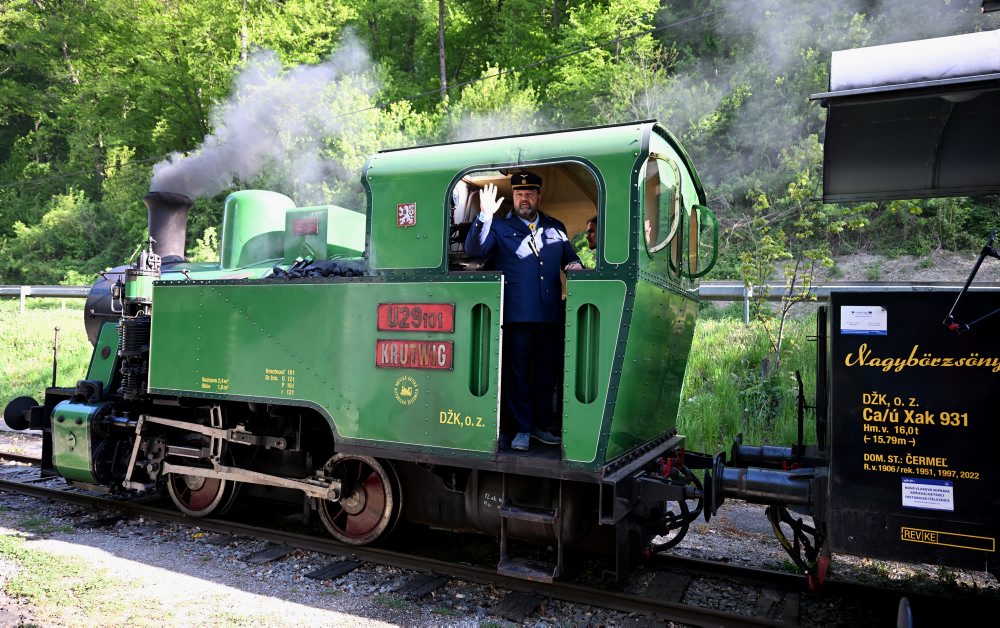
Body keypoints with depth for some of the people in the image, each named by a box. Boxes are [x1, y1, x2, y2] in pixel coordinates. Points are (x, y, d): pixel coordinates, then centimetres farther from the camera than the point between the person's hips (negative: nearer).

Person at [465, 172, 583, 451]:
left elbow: (571, 259, 23)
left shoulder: (556, 228, 17)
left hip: (550, 314, 4)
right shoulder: (500, 227, 7)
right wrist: (484, 217, -23)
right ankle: (523, 429, 12)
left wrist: (576, 266, -1)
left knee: (547, 372, 11)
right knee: (518, 372, 1)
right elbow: (473, 249, -9)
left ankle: (541, 425, 24)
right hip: (517, 314, -3)